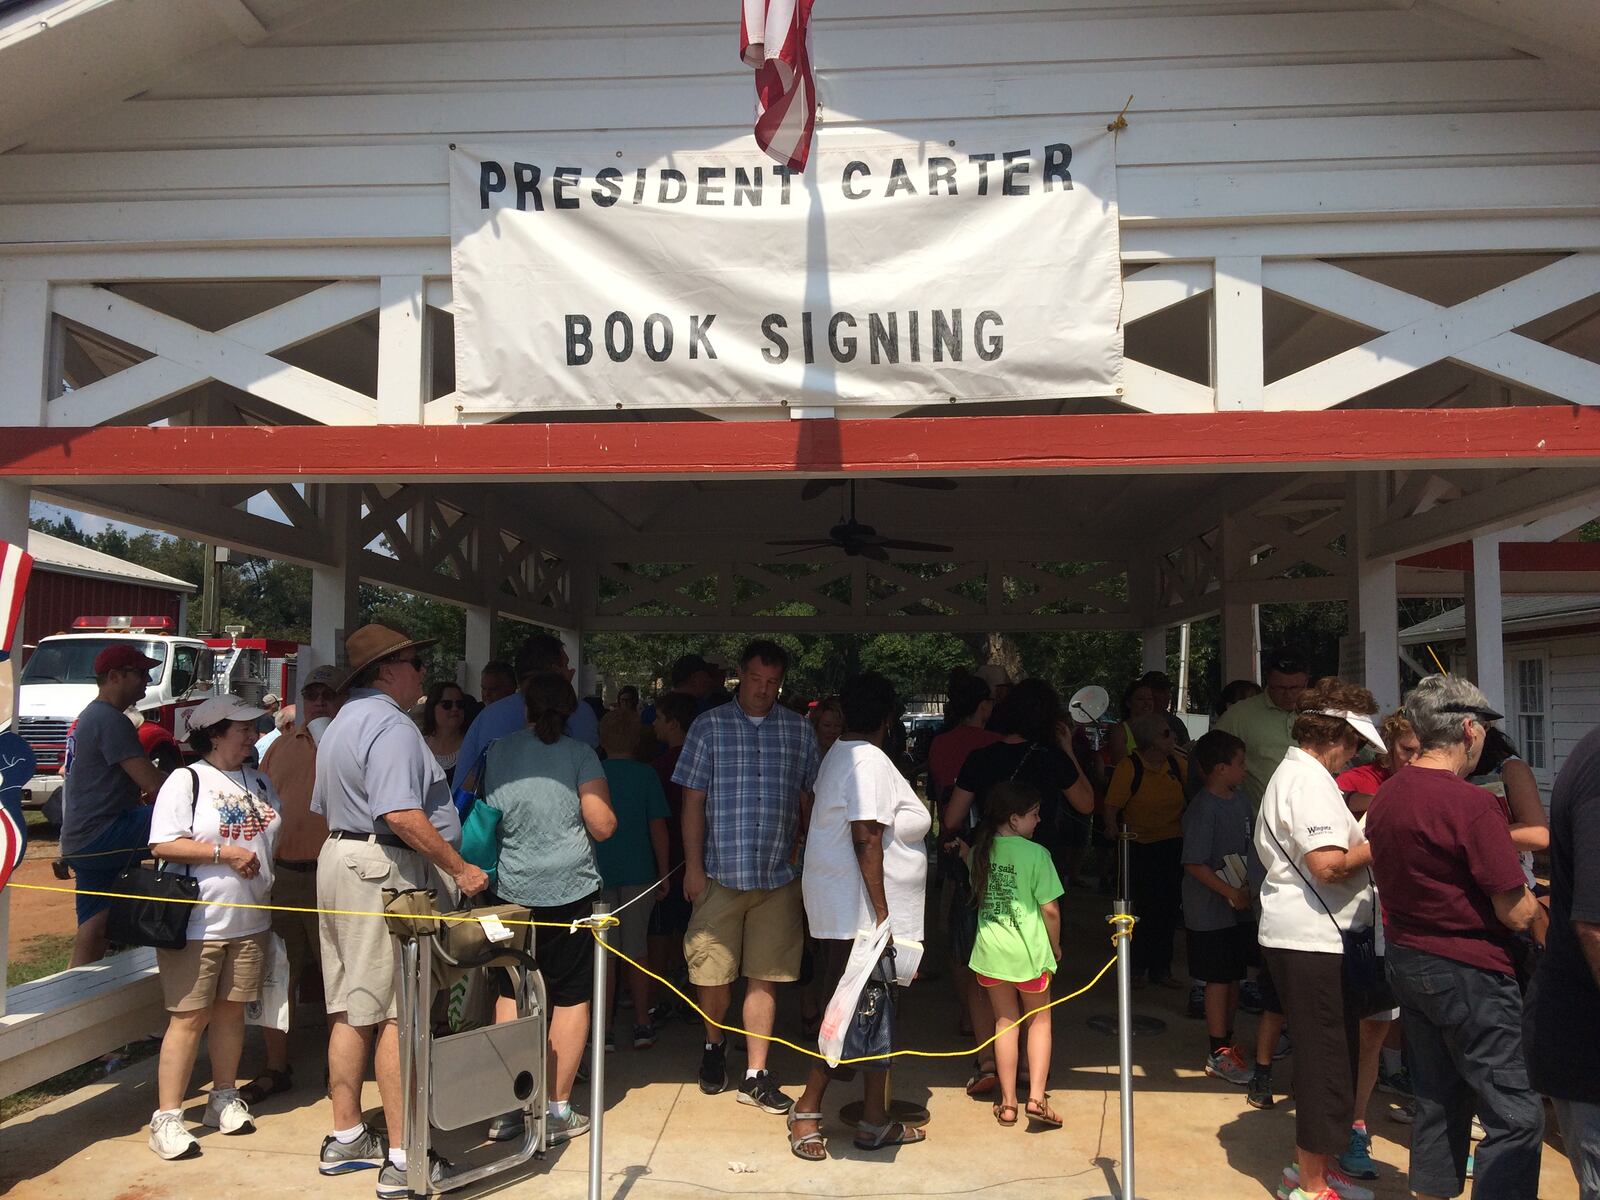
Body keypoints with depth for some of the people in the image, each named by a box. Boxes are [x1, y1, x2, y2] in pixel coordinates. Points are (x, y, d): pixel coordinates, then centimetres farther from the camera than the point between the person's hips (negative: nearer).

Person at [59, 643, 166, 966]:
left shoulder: (88, 717, 18)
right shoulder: (110, 720, -15)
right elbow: (152, 785, -21)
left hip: (81, 841, 10)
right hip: (101, 838, -10)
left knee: (93, 930, 12)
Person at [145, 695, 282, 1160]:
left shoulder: (259, 782, 13)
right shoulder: (186, 780, -7)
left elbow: (277, 835, 22)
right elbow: (163, 845, -15)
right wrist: (224, 852, -19)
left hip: (249, 921, 6)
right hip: (197, 924, -6)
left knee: (231, 1010, 13)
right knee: (189, 1017, -4)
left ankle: (224, 1099, 26)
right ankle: (167, 1117, 3)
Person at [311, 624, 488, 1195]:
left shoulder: (341, 724, 18)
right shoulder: (391, 725, -15)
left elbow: (325, 809, 25)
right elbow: (402, 815, -26)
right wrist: (460, 867, -19)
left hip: (338, 861, 10)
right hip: (386, 872, -10)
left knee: (350, 1009, 14)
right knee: (397, 1015, -6)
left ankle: (345, 1137, 23)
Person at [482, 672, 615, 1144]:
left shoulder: (498, 753, 3)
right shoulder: (579, 754, -7)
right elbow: (603, 826, -8)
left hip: (513, 888, 3)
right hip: (571, 889, -3)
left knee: (512, 994, 12)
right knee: (572, 997, 7)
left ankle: (504, 1107, 15)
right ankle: (557, 1109, 10)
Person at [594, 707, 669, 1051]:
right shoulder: (646, 774, -5)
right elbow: (658, 828, -4)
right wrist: (663, 873, 5)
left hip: (598, 875, 0)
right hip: (639, 873, 0)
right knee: (636, 950, 9)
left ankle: (604, 1029, 9)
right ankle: (642, 1025, 14)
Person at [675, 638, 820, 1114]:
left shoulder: (799, 730, 7)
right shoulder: (710, 725, 2)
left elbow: (808, 799, 12)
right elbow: (693, 800, 1)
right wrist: (693, 865, -3)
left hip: (779, 875, 1)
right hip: (720, 871, -1)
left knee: (765, 977, 5)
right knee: (713, 973, 5)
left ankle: (756, 1076, 14)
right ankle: (714, 1047, 33)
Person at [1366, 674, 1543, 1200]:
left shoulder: (1385, 797, 6)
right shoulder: (1471, 804, -19)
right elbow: (1517, 915, -17)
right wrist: (1533, 898, 5)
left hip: (1405, 958, 9)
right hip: (1467, 973, -8)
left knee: (1439, 1099, 18)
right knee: (1516, 1116, -1)